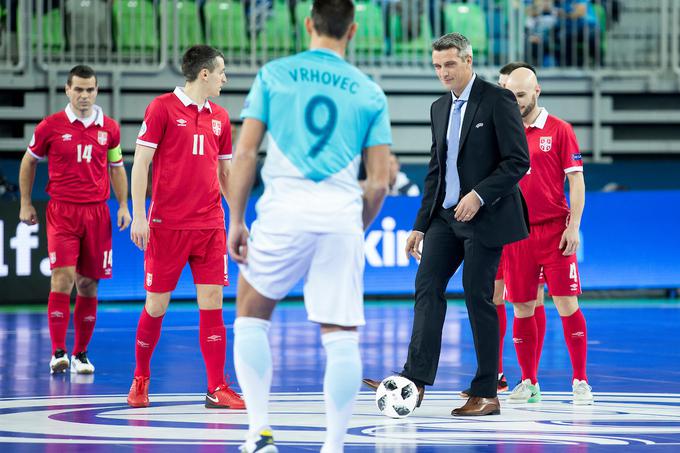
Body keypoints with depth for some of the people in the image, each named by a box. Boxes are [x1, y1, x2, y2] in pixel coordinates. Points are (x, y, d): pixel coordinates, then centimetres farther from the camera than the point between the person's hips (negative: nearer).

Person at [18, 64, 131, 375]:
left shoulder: (109, 128, 6)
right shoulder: (51, 126, -1)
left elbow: (116, 167, 18)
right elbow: (29, 161, 12)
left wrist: (123, 205, 9)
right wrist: (26, 203, 10)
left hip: (97, 213, 3)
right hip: (62, 210, -3)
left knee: (88, 284, 5)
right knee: (63, 277, -15)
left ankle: (81, 353, 14)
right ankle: (58, 353, -14)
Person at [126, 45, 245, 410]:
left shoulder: (219, 117, 12)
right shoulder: (163, 107, -4)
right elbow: (140, 163, -6)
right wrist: (138, 215, -12)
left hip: (210, 226, 4)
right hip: (167, 225, -4)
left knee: (212, 302, -1)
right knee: (156, 304, 2)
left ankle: (216, 388, 1)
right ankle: (140, 378, 21)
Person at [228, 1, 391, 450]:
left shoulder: (274, 74, 7)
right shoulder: (370, 92, 11)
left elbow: (245, 153, 2)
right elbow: (379, 182, 7)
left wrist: (236, 220, 8)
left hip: (285, 211, -1)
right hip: (342, 217, 1)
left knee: (251, 316, 17)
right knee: (341, 339, 4)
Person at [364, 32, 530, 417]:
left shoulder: (498, 100, -8)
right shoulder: (440, 108, 14)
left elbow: (518, 161, -12)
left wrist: (479, 195, -21)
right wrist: (421, 225, 14)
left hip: (485, 216, -7)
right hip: (446, 215, 7)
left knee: (478, 298, -5)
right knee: (428, 287, -6)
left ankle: (486, 395, 2)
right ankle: (415, 381, -12)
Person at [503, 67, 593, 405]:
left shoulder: (559, 130, 0)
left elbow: (576, 181, -1)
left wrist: (573, 226, -9)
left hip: (554, 231, -3)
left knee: (566, 304, -6)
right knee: (521, 308, 4)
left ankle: (580, 382, 0)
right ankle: (528, 383, 12)